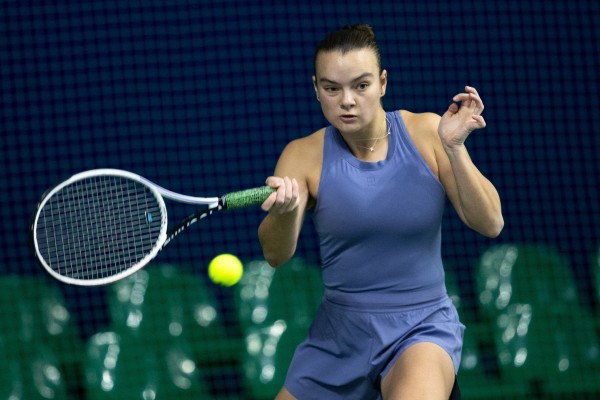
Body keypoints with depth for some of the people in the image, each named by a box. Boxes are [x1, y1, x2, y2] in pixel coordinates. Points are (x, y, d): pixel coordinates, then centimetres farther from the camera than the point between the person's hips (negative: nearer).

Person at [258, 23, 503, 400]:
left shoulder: (426, 132, -5)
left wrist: (454, 148, -21)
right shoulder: (304, 155, -4)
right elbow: (276, 254, -16)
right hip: (338, 334, 3)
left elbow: (489, 224, -8)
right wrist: (285, 210, -37)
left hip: (422, 327, -3)